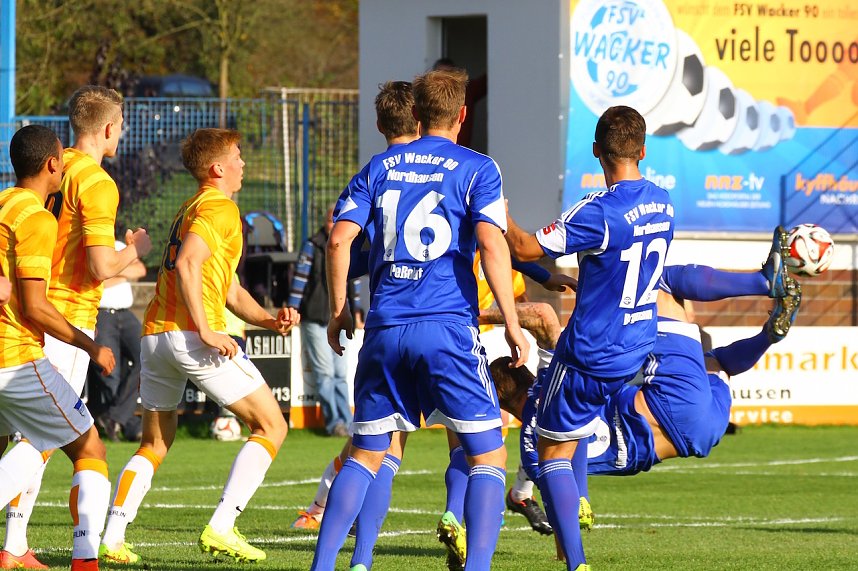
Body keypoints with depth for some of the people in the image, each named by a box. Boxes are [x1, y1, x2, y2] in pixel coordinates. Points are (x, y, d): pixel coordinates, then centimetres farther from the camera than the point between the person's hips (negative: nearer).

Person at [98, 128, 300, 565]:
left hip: (153, 334, 9)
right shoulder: (219, 207, -3)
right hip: (189, 334, -9)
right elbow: (187, 264, -20)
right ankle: (221, 529, -12)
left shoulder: (190, 209, 27)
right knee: (270, 426, -1)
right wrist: (206, 331, -21)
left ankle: (112, 537, 4)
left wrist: (269, 320, 12)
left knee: (154, 443, 19)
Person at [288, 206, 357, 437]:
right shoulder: (313, 246, -3)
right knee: (325, 372, -7)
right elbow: (300, 278, -4)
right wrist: (293, 309, -8)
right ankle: (334, 422, -5)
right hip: (315, 320, -5)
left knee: (340, 373, 7)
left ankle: (346, 422, 9)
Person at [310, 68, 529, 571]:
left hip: (385, 329, 4)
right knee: (489, 458, 3)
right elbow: (491, 243, -11)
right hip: (449, 328, -4)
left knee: (366, 454, 14)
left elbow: (340, 238, 5)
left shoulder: (383, 166, 13)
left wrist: (339, 311, 16)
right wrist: (512, 324, -8)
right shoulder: (476, 169, 2)